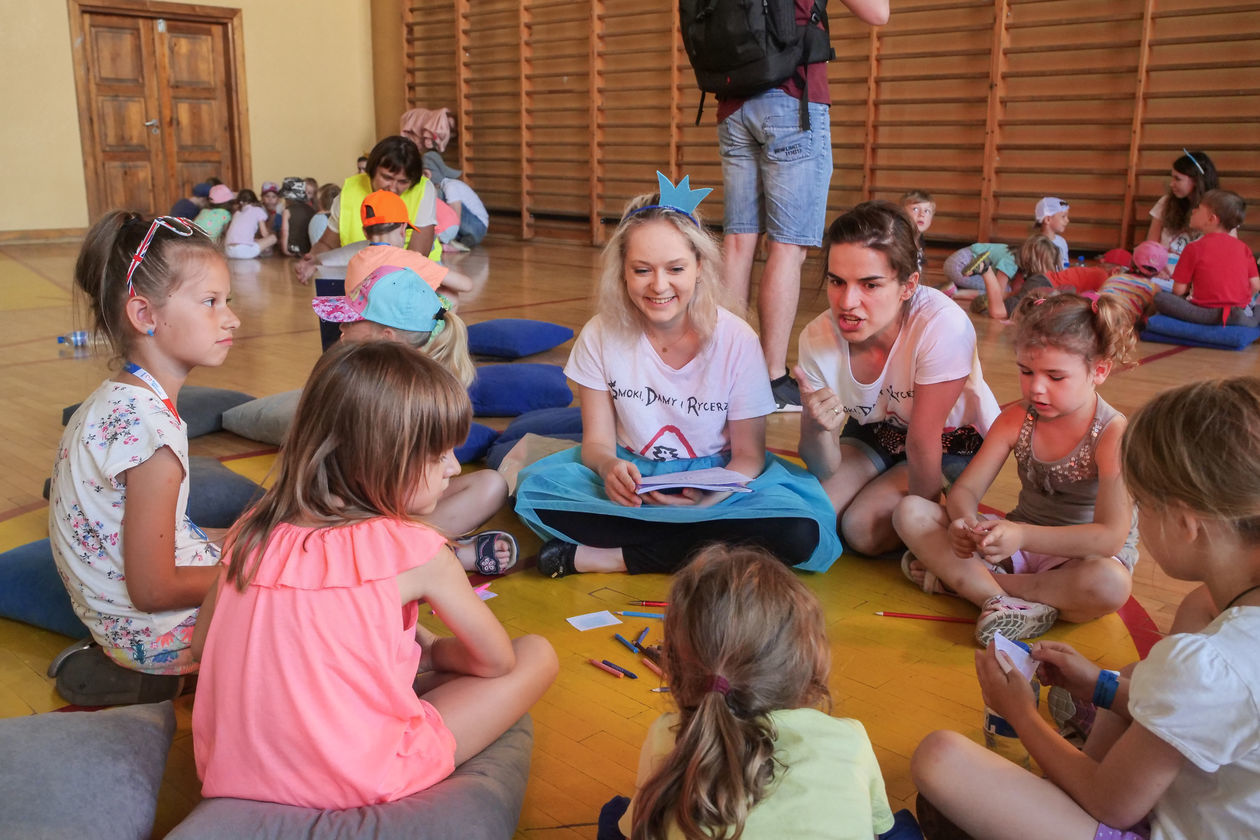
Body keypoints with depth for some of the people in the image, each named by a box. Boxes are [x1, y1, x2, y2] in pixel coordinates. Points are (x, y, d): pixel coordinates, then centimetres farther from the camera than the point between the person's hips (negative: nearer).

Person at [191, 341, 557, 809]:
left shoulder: (254, 533, -1)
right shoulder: (416, 551, -14)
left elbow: (202, 644, 14)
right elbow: (497, 662, -2)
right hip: (357, 783, -5)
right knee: (536, 655, 4)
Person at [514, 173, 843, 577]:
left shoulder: (736, 340, -12)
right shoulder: (601, 335, -7)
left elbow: (749, 455, -8)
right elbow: (597, 440, -4)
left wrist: (708, 499, -30)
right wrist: (609, 467, -30)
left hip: (717, 481, 0)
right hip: (631, 476, 1)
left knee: (800, 531, -32)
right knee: (533, 488, -27)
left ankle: (605, 556, -23)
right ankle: (707, 545, -23)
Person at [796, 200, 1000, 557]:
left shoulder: (942, 326, -37)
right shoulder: (818, 339, -23)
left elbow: (923, 442, -26)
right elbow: (824, 469, -19)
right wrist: (818, 428, -41)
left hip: (954, 442, -4)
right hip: (874, 431, 4)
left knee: (864, 528, -23)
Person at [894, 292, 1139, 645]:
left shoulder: (1114, 435, -20)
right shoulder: (1015, 419, -4)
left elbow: (1111, 537, -29)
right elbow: (965, 489, -6)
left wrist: (1023, 536, -43)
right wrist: (966, 524, -32)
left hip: (1079, 556, -4)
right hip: (1020, 541, 4)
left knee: (1111, 585, -42)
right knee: (910, 512, -13)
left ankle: (957, 577, -27)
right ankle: (1002, 599, -28)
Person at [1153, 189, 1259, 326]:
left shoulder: (1194, 248, -7)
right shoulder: (1242, 247, 6)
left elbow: (1179, 290, -8)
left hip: (1207, 308, -6)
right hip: (1240, 306, 7)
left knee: (1160, 298, -3)